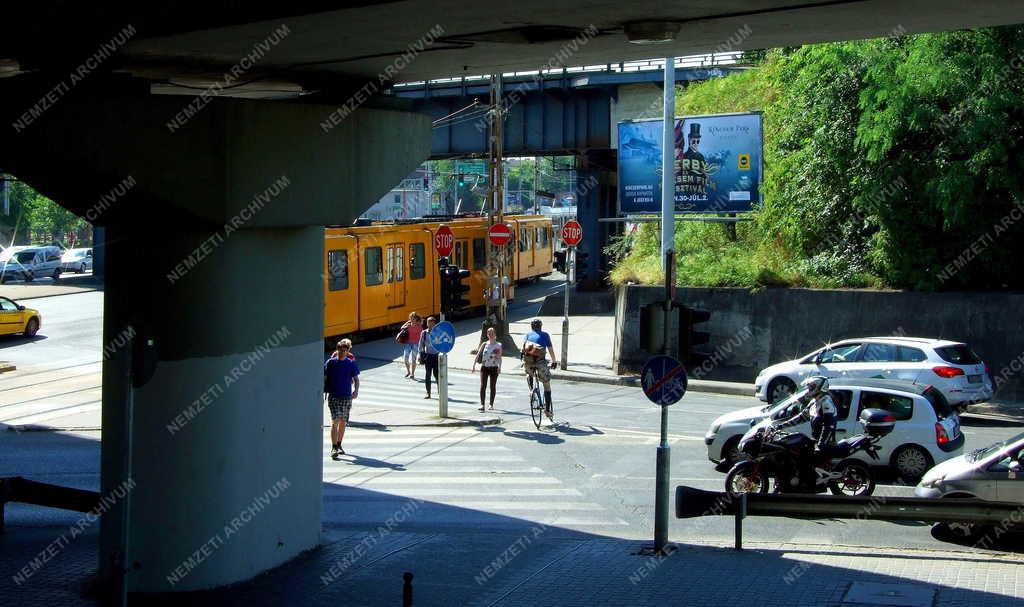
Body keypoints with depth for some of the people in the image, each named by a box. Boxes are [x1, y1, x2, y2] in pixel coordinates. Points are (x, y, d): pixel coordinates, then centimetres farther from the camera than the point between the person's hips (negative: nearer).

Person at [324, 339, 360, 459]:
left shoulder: (351, 364, 2)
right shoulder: (331, 362, -2)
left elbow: (356, 379, 4)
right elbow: (322, 376, 3)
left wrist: (356, 391, -13)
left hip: (347, 397, 2)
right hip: (333, 397, -2)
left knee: (342, 422, 11)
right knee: (335, 422, -13)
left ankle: (339, 446, 27)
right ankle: (334, 448, -16)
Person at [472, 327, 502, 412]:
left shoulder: (498, 345, 2)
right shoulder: (484, 344, 5)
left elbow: (499, 357, -2)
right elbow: (478, 355, 4)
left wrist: (499, 367, -16)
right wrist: (474, 366, -3)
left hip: (494, 368, -1)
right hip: (484, 367, 1)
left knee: (493, 387, 5)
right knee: (483, 386, -10)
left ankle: (491, 404, 15)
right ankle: (482, 404, -14)